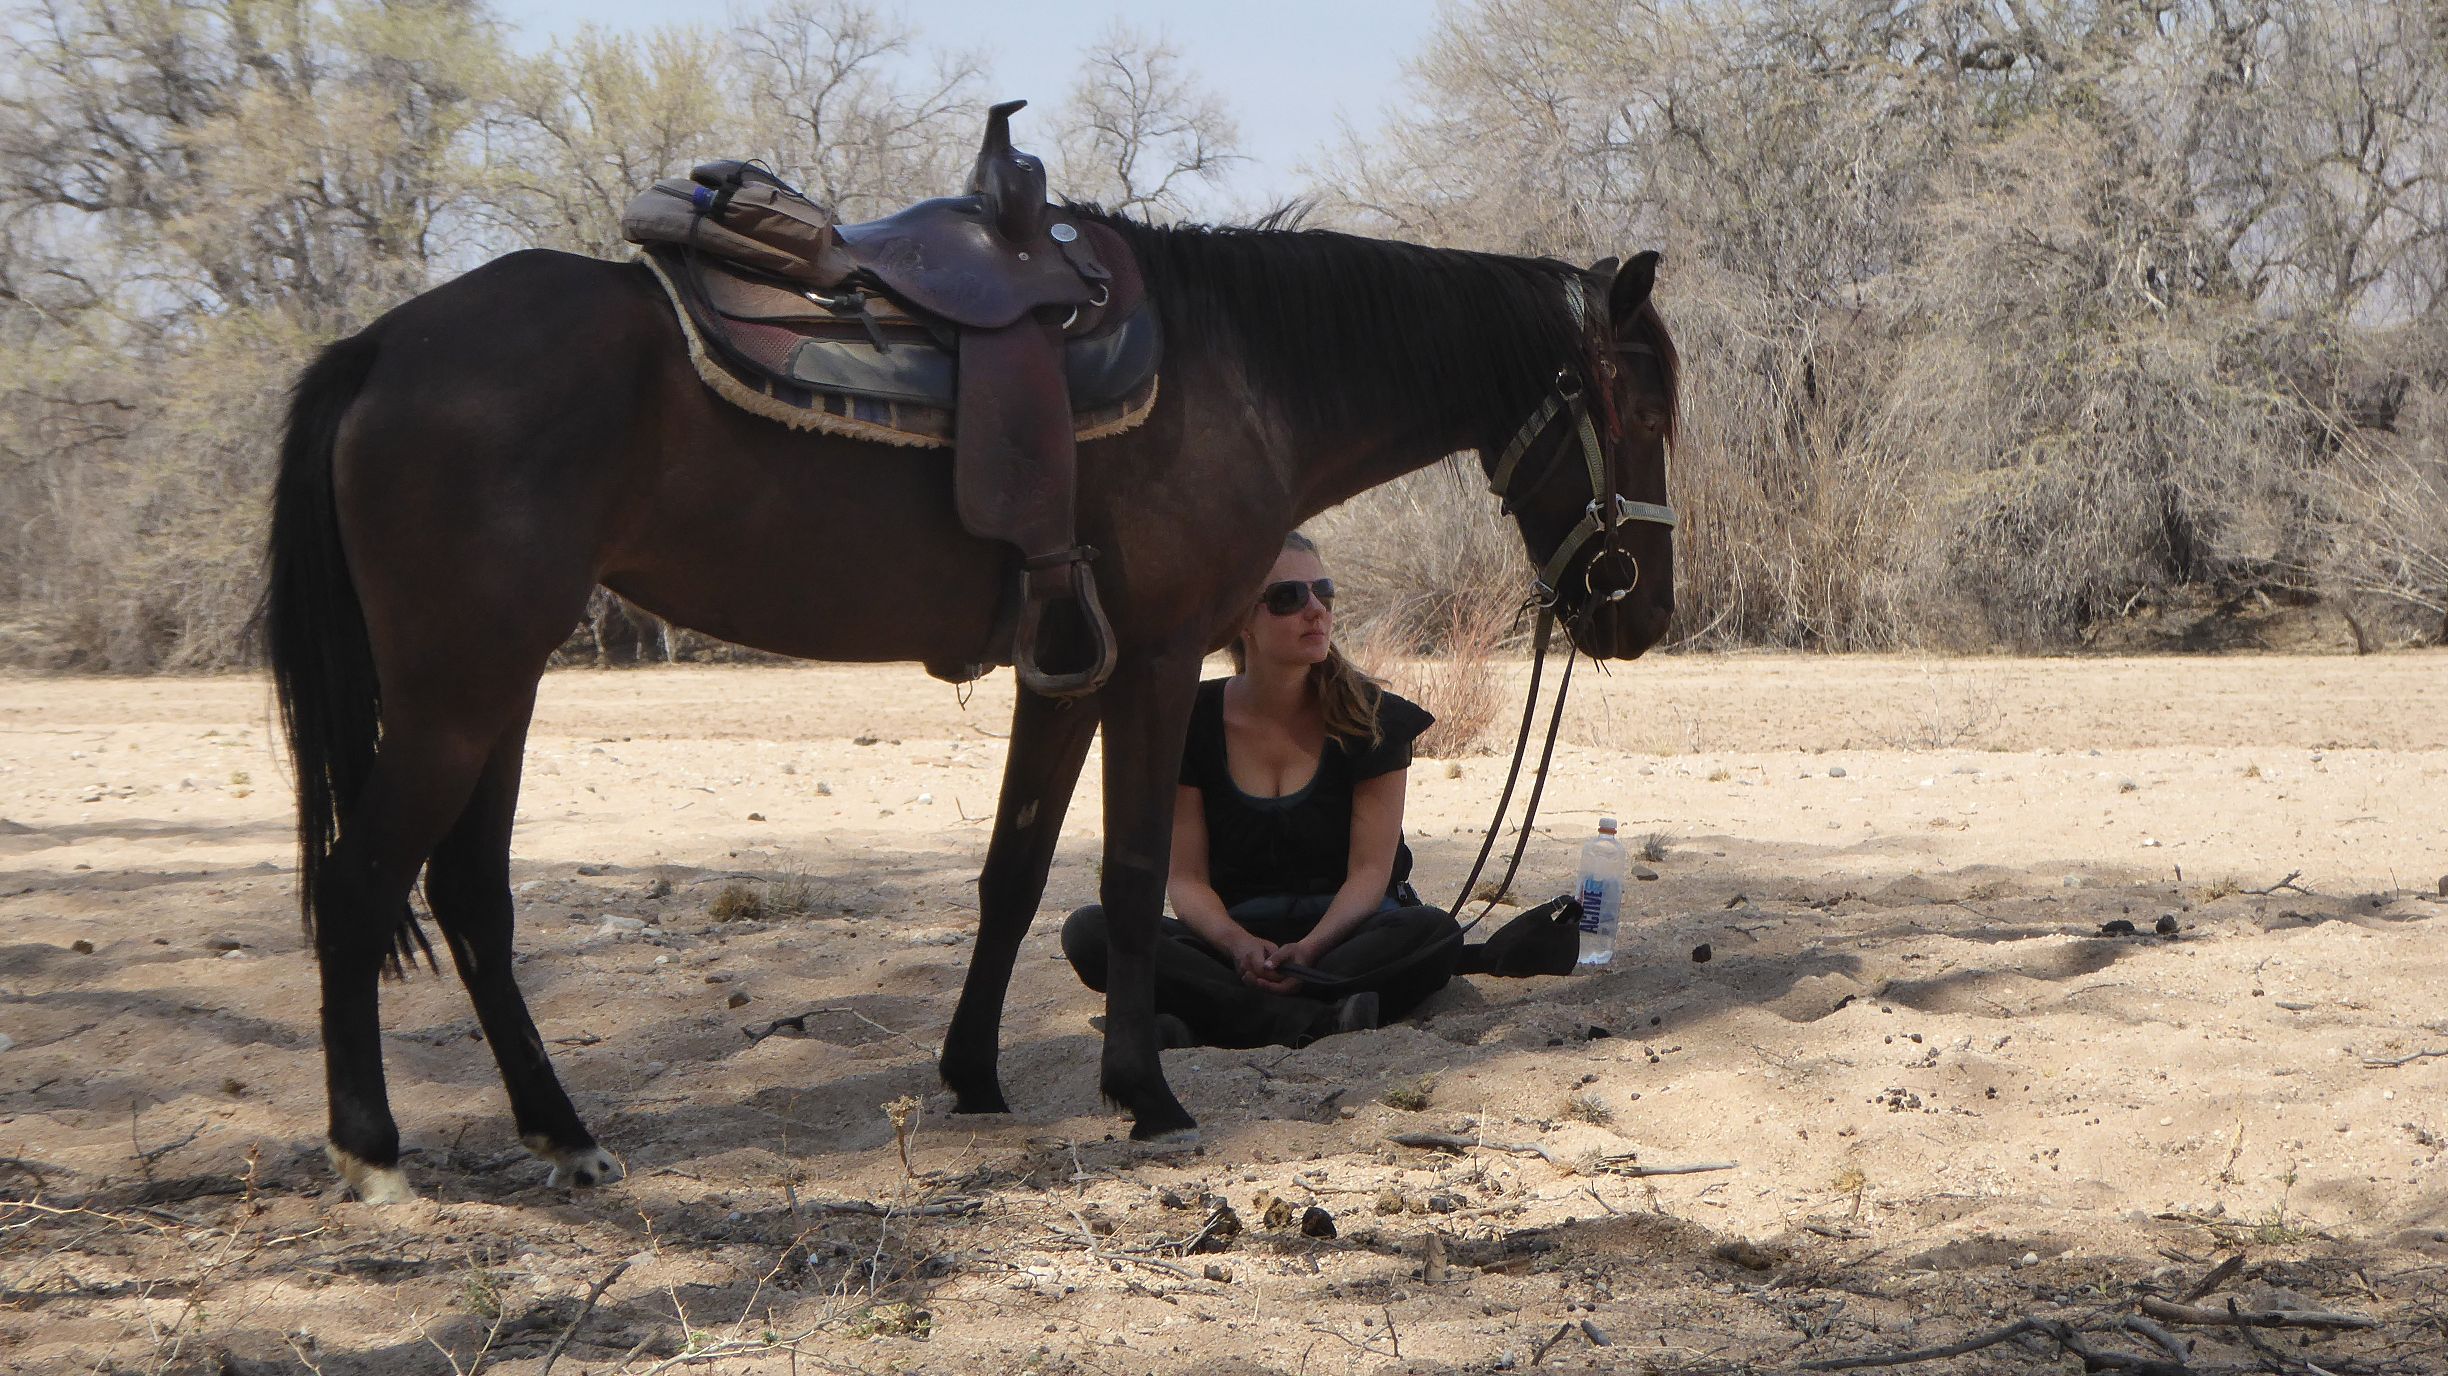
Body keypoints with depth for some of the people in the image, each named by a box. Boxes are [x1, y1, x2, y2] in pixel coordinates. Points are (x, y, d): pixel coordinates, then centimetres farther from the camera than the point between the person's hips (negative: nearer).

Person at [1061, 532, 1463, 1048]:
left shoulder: (1370, 716, -2)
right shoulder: (1192, 721, 1)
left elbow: (1370, 870, -7)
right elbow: (1185, 876, -2)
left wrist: (1311, 948, -27)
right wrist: (1238, 943, -24)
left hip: (1341, 932, 0)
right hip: (1233, 934, 1)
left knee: (1435, 933, -33)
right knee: (1089, 930, -24)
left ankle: (1211, 1019, -37)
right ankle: (1308, 1020, -37)